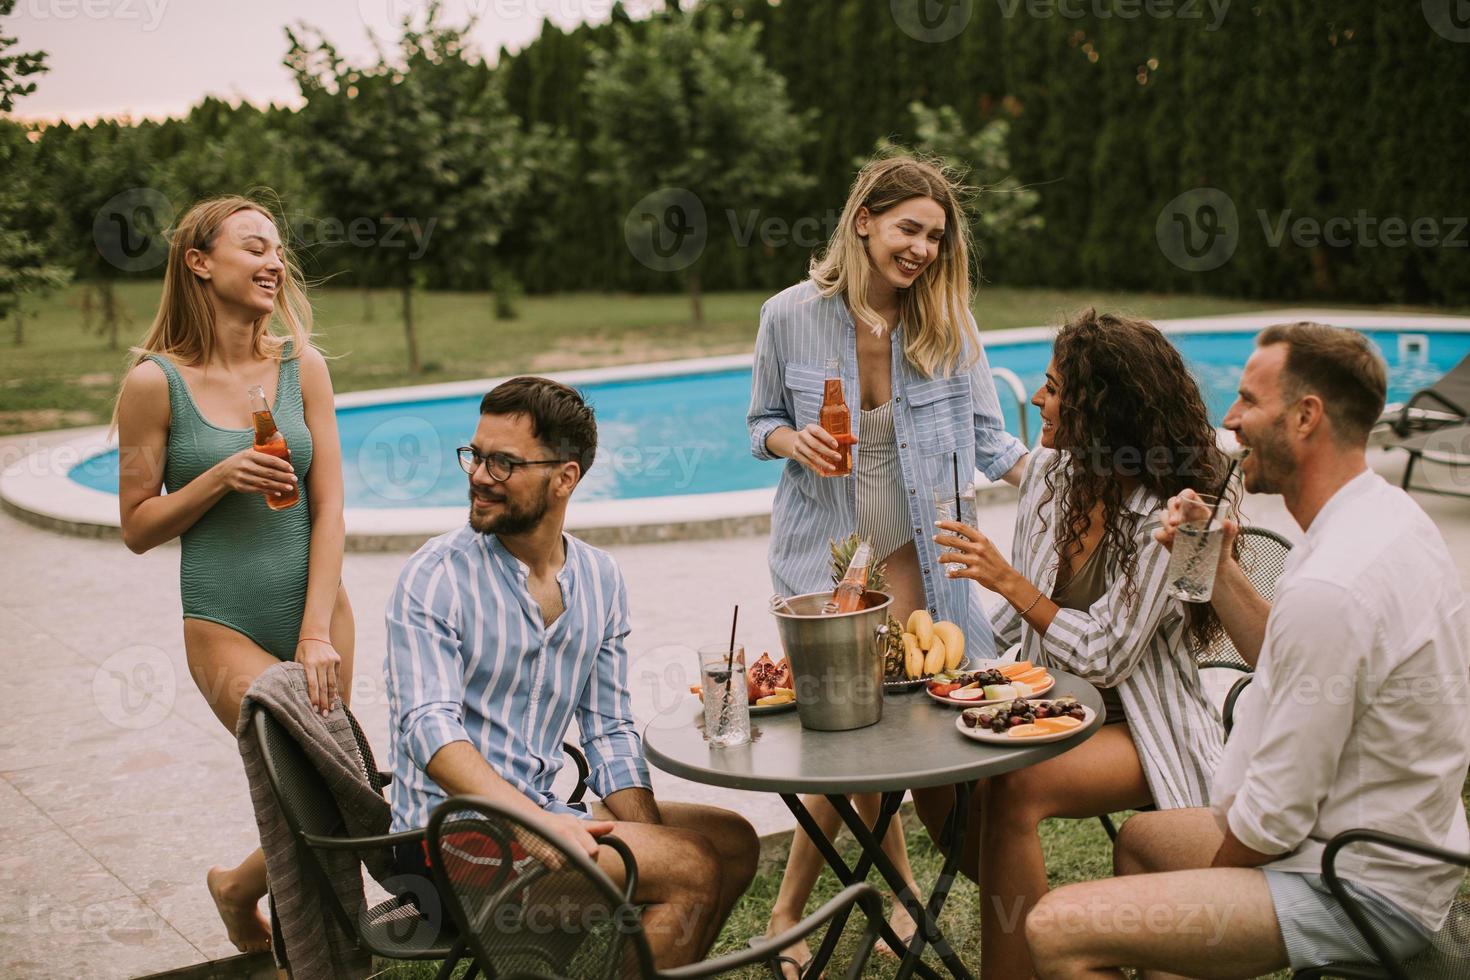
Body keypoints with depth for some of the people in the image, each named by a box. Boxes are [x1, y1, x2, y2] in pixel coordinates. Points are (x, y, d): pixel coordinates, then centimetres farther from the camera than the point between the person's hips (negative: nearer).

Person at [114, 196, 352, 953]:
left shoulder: (302, 368, 1)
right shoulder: (155, 383, -7)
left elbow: (328, 509, -2)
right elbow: (137, 528, -2)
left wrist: (319, 634, -10)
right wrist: (219, 477, -18)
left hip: (319, 611, 3)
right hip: (226, 627, -3)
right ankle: (236, 889, 22)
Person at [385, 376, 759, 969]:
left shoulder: (600, 581, 7)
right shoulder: (436, 576, -10)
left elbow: (609, 732, 9)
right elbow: (430, 730, -21)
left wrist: (653, 845, -5)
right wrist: (539, 822, -34)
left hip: (539, 814, 7)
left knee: (731, 843, -3)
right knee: (694, 872, -17)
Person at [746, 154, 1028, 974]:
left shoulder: (948, 325, -4)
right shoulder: (791, 315, -6)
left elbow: (989, 440, -3)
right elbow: (762, 422, 5)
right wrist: (794, 440, -17)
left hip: (908, 551, 1)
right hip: (822, 545, -1)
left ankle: (791, 911, 19)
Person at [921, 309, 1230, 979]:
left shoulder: (1164, 521, -20)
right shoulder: (1048, 472, 1)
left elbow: (1104, 658, -21)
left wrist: (1009, 580, -22)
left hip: (1141, 728, -7)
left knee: (1014, 790, -33)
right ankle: (1032, 918, 5)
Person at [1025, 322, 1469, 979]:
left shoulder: (1330, 586, -29)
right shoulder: (1389, 514, 4)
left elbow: (1275, 818, -23)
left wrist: (1204, 890, -4)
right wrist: (1216, 566, 4)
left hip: (1362, 893, -10)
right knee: (1141, 837, 30)